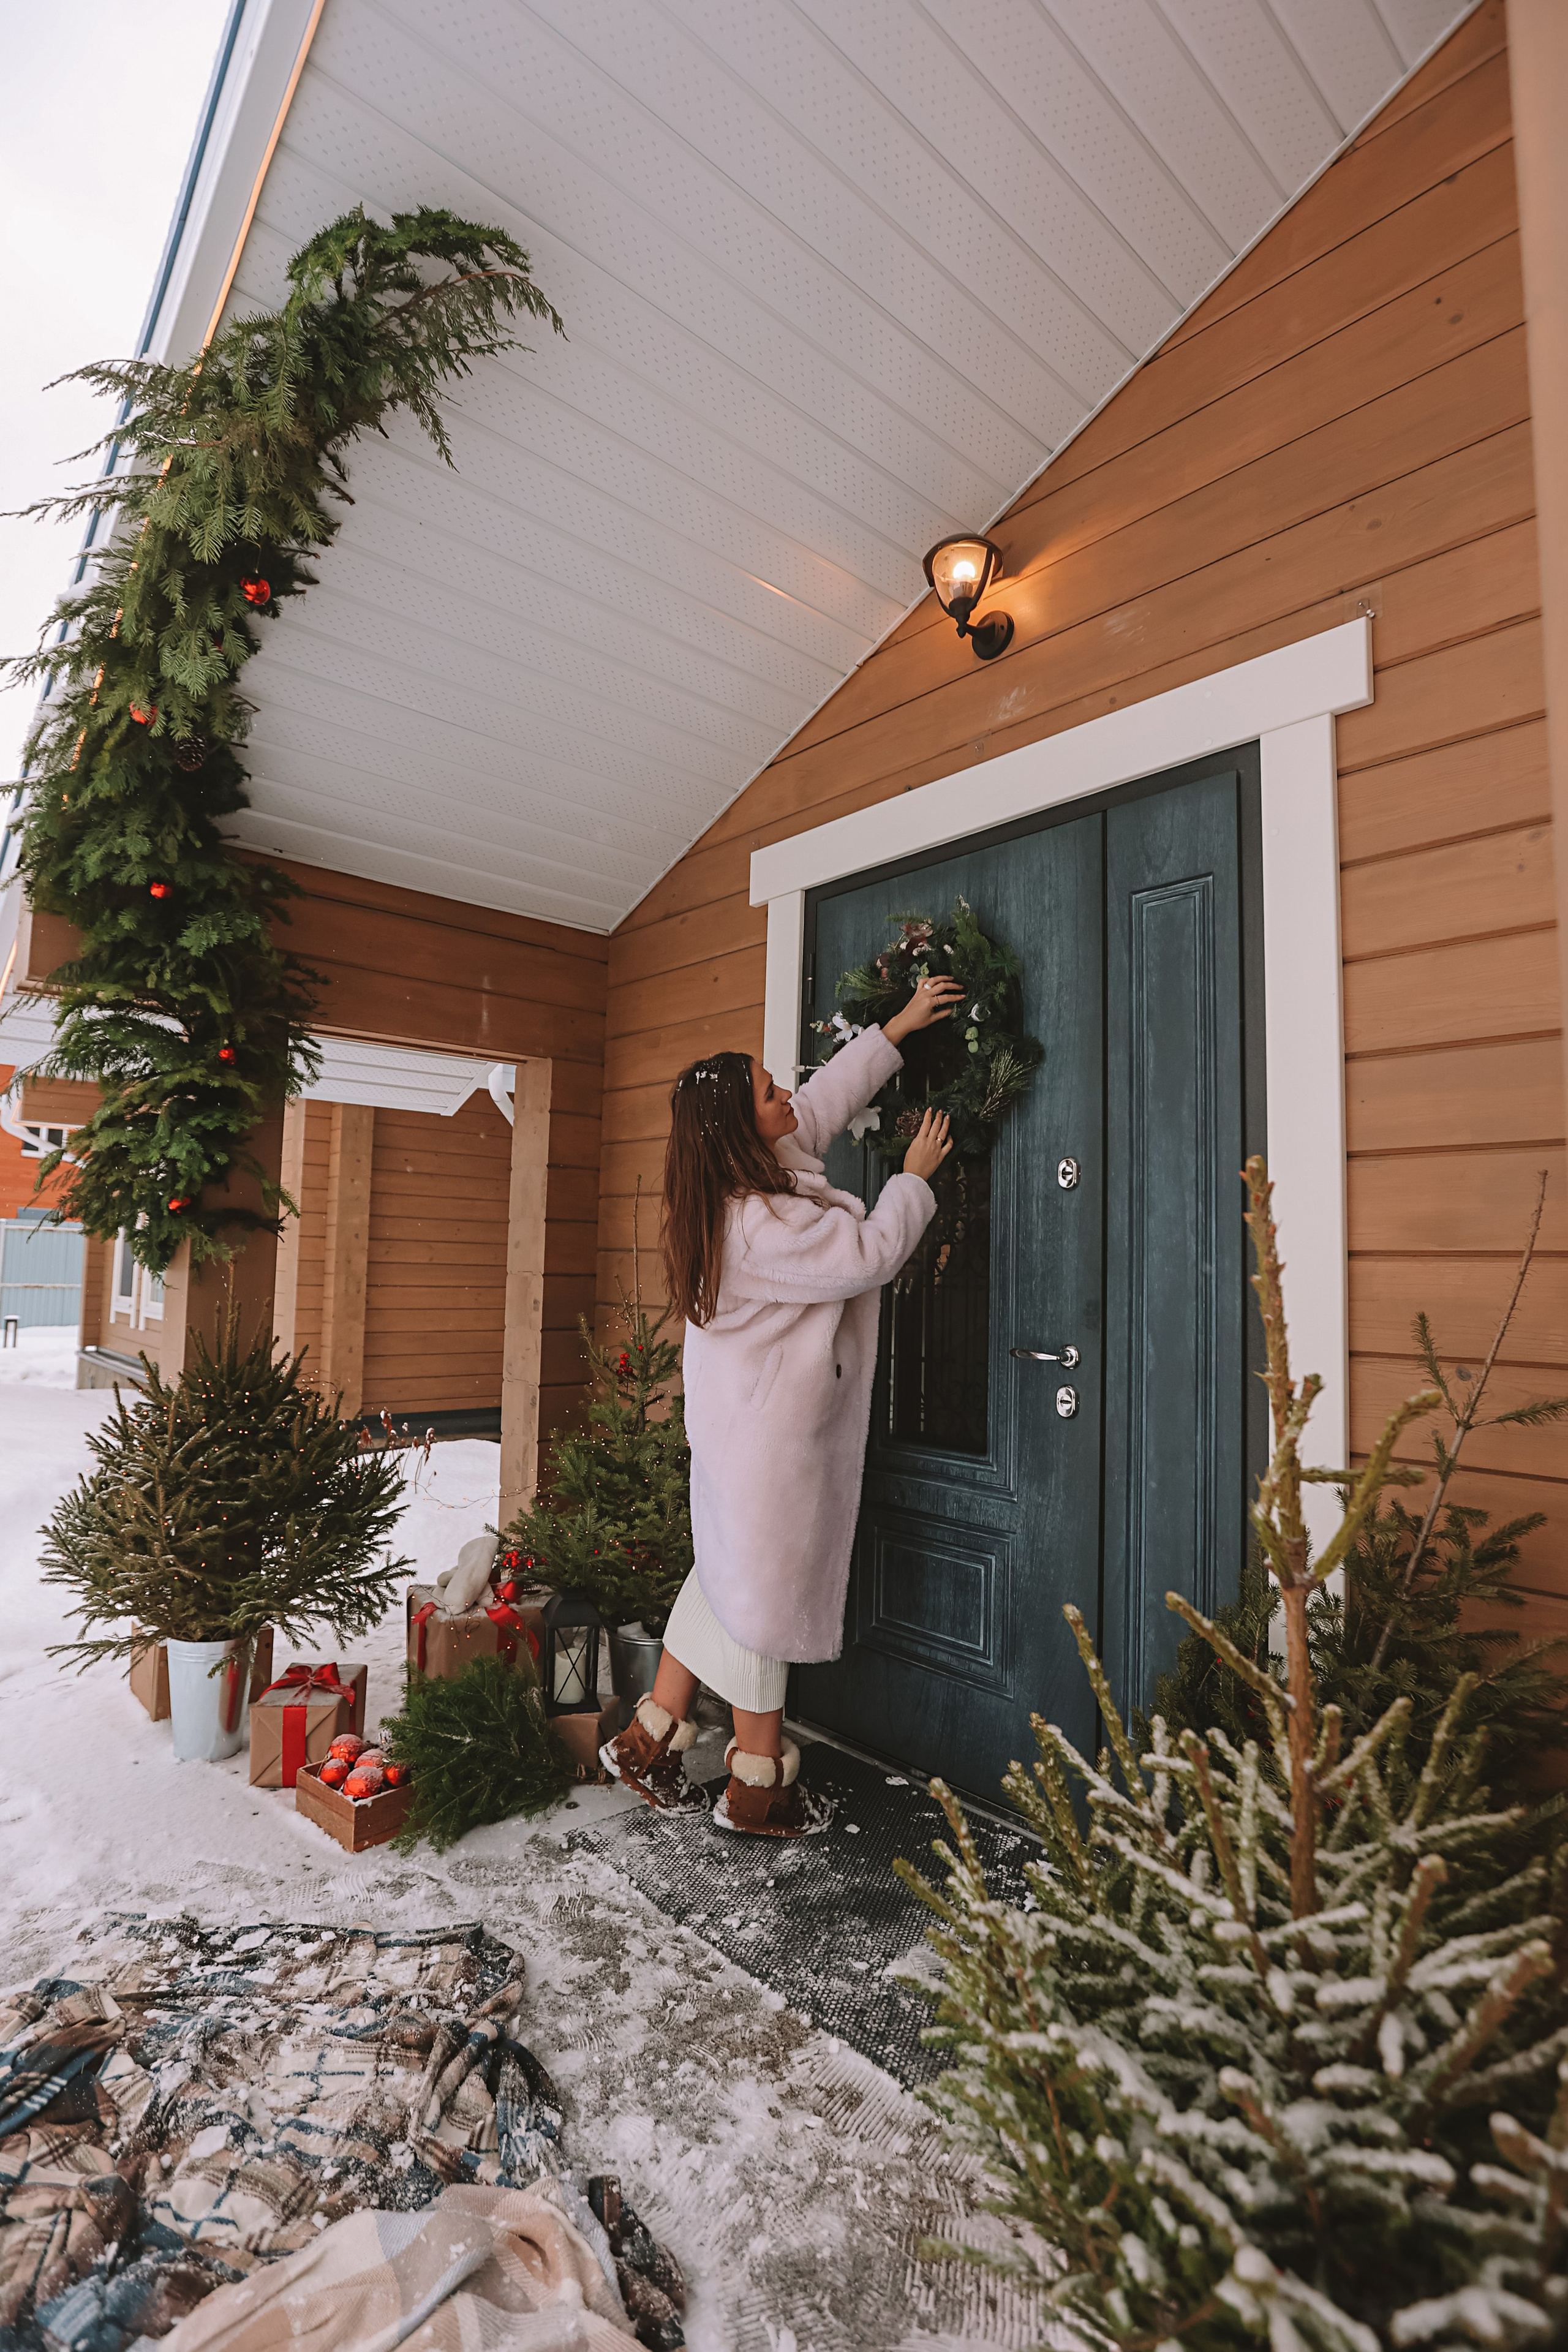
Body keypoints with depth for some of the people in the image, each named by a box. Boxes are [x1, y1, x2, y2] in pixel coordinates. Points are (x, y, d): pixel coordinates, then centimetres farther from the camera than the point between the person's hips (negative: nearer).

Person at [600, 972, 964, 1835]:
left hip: (737, 1426, 10)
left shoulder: (732, 1189, 3)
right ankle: (757, 1788, 24)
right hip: (770, 1441, -10)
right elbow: (870, 1253, -20)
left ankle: (651, 1741, 32)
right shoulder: (764, 1221, -27)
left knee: (728, 1576, 20)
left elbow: (820, 1103, 12)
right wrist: (914, 1178, -4)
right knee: (769, 1591, 5)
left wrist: (898, 1029, 15)